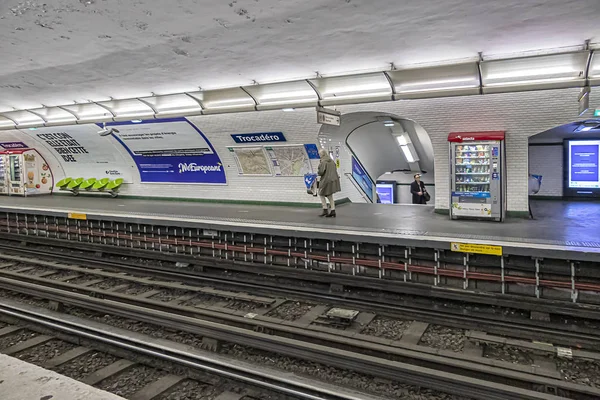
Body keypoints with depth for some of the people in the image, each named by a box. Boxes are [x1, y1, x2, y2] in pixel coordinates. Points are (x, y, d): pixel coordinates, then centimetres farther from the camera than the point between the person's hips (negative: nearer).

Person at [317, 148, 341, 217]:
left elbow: (321, 172, -18)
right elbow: (335, 170, 14)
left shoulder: (323, 162, -17)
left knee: (322, 195, 9)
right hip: (333, 180, 8)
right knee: (330, 196, 15)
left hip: (326, 180, -8)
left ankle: (325, 210, 5)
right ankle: (333, 211, 13)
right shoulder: (332, 161, 8)